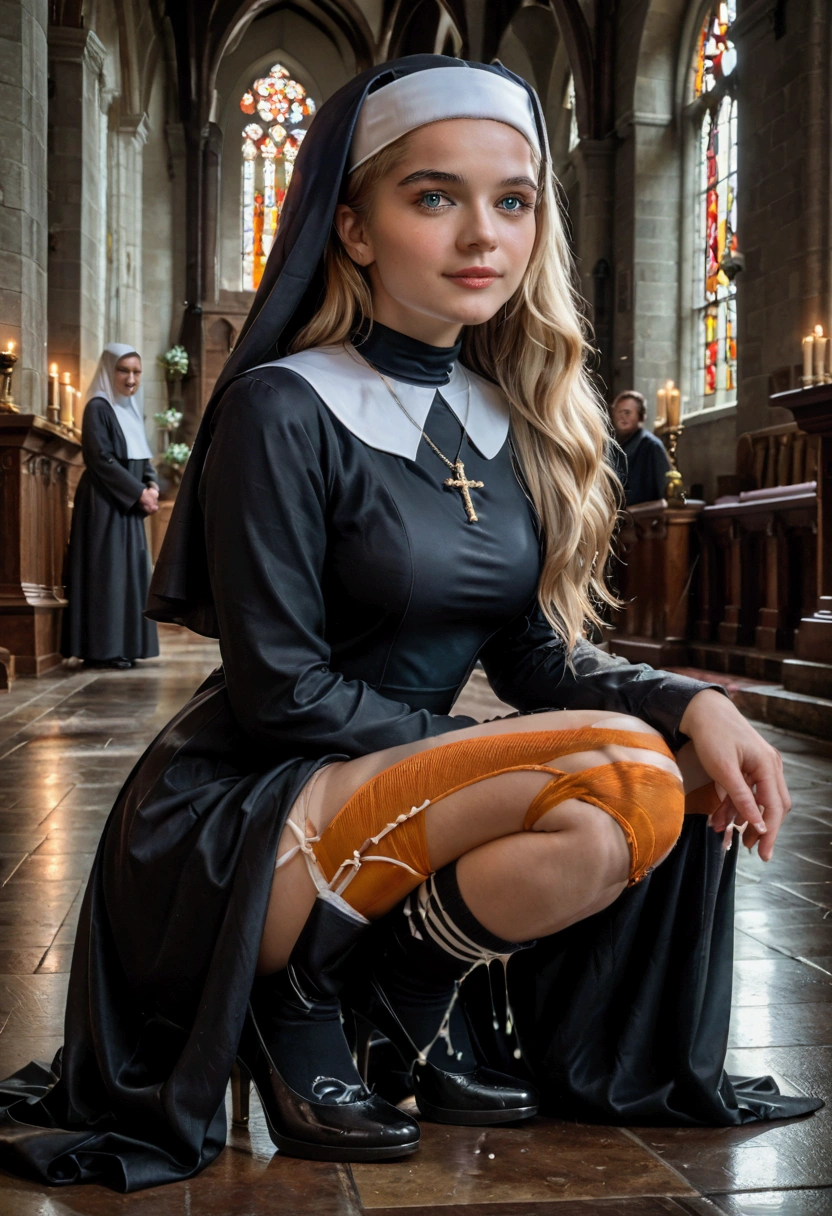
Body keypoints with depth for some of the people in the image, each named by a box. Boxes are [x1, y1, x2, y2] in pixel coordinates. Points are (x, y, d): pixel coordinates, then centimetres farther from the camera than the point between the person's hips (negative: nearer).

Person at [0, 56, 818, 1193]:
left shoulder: (511, 423, 8)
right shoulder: (283, 411, -13)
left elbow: (538, 658, 6)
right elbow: (282, 692, -16)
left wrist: (692, 705, -12)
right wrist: (520, 766, -17)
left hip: (394, 798, 7)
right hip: (234, 829, -7)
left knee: (704, 773, -6)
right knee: (616, 779, -25)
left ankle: (416, 1006, 4)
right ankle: (304, 996, -6)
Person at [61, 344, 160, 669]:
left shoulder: (132, 410, 16)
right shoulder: (98, 408, -10)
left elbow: (143, 458, 17)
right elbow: (101, 460, -17)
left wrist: (152, 487, -3)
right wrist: (139, 492, -16)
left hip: (128, 504, 9)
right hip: (105, 504, -9)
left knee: (130, 570, 8)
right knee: (107, 570, -9)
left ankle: (122, 645, 12)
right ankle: (102, 649, -7)